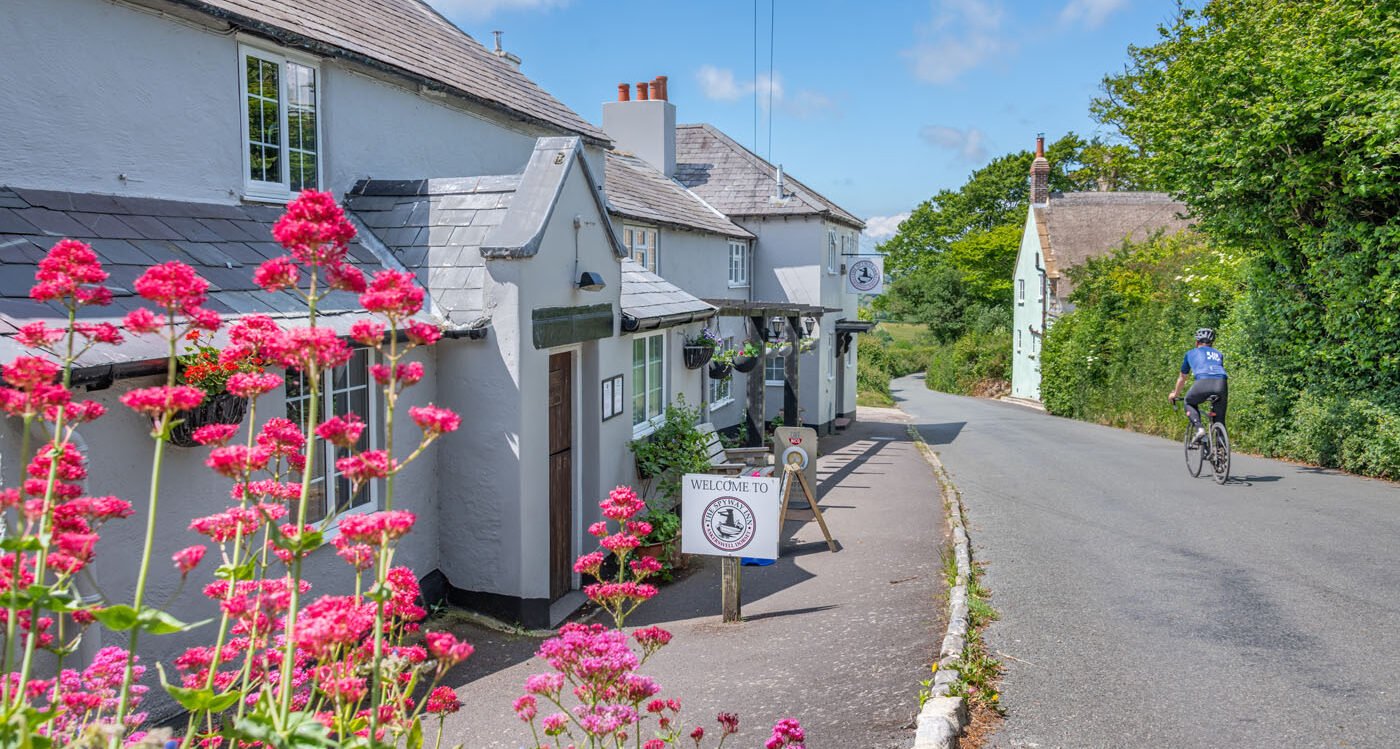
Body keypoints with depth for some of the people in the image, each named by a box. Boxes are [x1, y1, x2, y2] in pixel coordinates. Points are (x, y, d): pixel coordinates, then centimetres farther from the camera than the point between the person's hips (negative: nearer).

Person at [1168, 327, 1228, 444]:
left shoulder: (1191, 353, 29)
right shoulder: (1218, 354, 35)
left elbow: (1182, 378, 40)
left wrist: (1174, 394, 57)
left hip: (1203, 382, -2)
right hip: (1222, 382, 2)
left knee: (1189, 403, 26)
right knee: (1220, 421, 15)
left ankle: (1199, 428, 2)